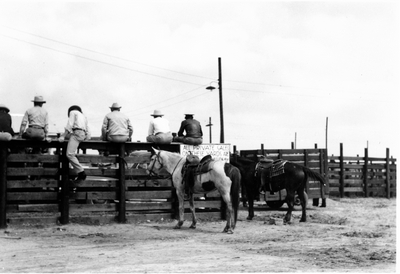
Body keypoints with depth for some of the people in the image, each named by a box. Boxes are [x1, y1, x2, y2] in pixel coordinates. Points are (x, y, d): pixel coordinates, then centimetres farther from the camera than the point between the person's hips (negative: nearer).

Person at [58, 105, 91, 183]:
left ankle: (81, 173, -28)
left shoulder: (73, 112, 11)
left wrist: (63, 136, -5)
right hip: (83, 135, 9)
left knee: (69, 154, -18)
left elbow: (69, 125, -3)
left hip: (77, 133, -9)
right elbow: (88, 130, 25)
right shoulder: (83, 116, 31)